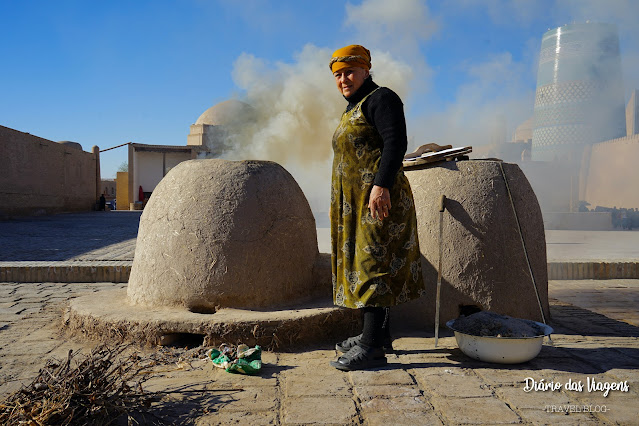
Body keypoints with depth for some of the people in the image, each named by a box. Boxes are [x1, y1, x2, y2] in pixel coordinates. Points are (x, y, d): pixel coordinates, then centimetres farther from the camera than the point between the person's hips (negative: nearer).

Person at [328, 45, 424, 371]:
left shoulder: (380, 98, -5)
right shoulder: (353, 110, 24)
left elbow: (395, 142, -18)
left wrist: (381, 185, -28)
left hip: (378, 198, -10)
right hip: (356, 203, 10)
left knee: (373, 263, -12)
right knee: (363, 262, 10)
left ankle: (372, 347, -10)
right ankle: (378, 333, 19)